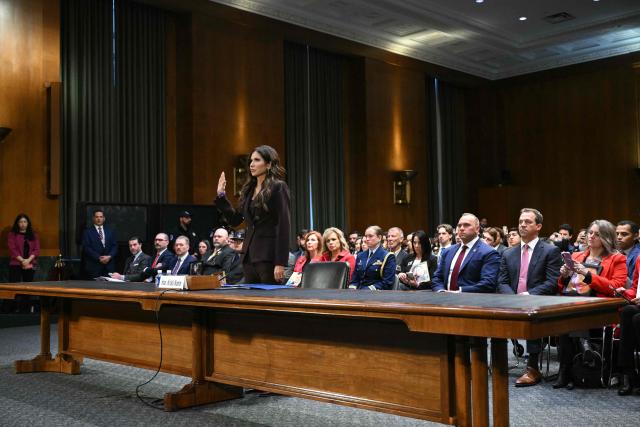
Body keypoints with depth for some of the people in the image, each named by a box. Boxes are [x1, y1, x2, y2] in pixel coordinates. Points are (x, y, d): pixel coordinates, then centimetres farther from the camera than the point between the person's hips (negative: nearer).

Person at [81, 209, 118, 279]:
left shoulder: (110, 231, 16)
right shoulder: (87, 231, 4)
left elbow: (115, 246, 11)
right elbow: (86, 248, -5)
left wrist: (109, 256, -8)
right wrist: (98, 258, -13)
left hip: (109, 266, 3)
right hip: (94, 265, -3)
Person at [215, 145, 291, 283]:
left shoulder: (278, 187, -7)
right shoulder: (249, 189, 14)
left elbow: (284, 225, -13)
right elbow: (235, 219, 18)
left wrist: (280, 263, -18)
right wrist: (221, 195, 9)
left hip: (269, 255, -7)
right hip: (249, 254, 7)